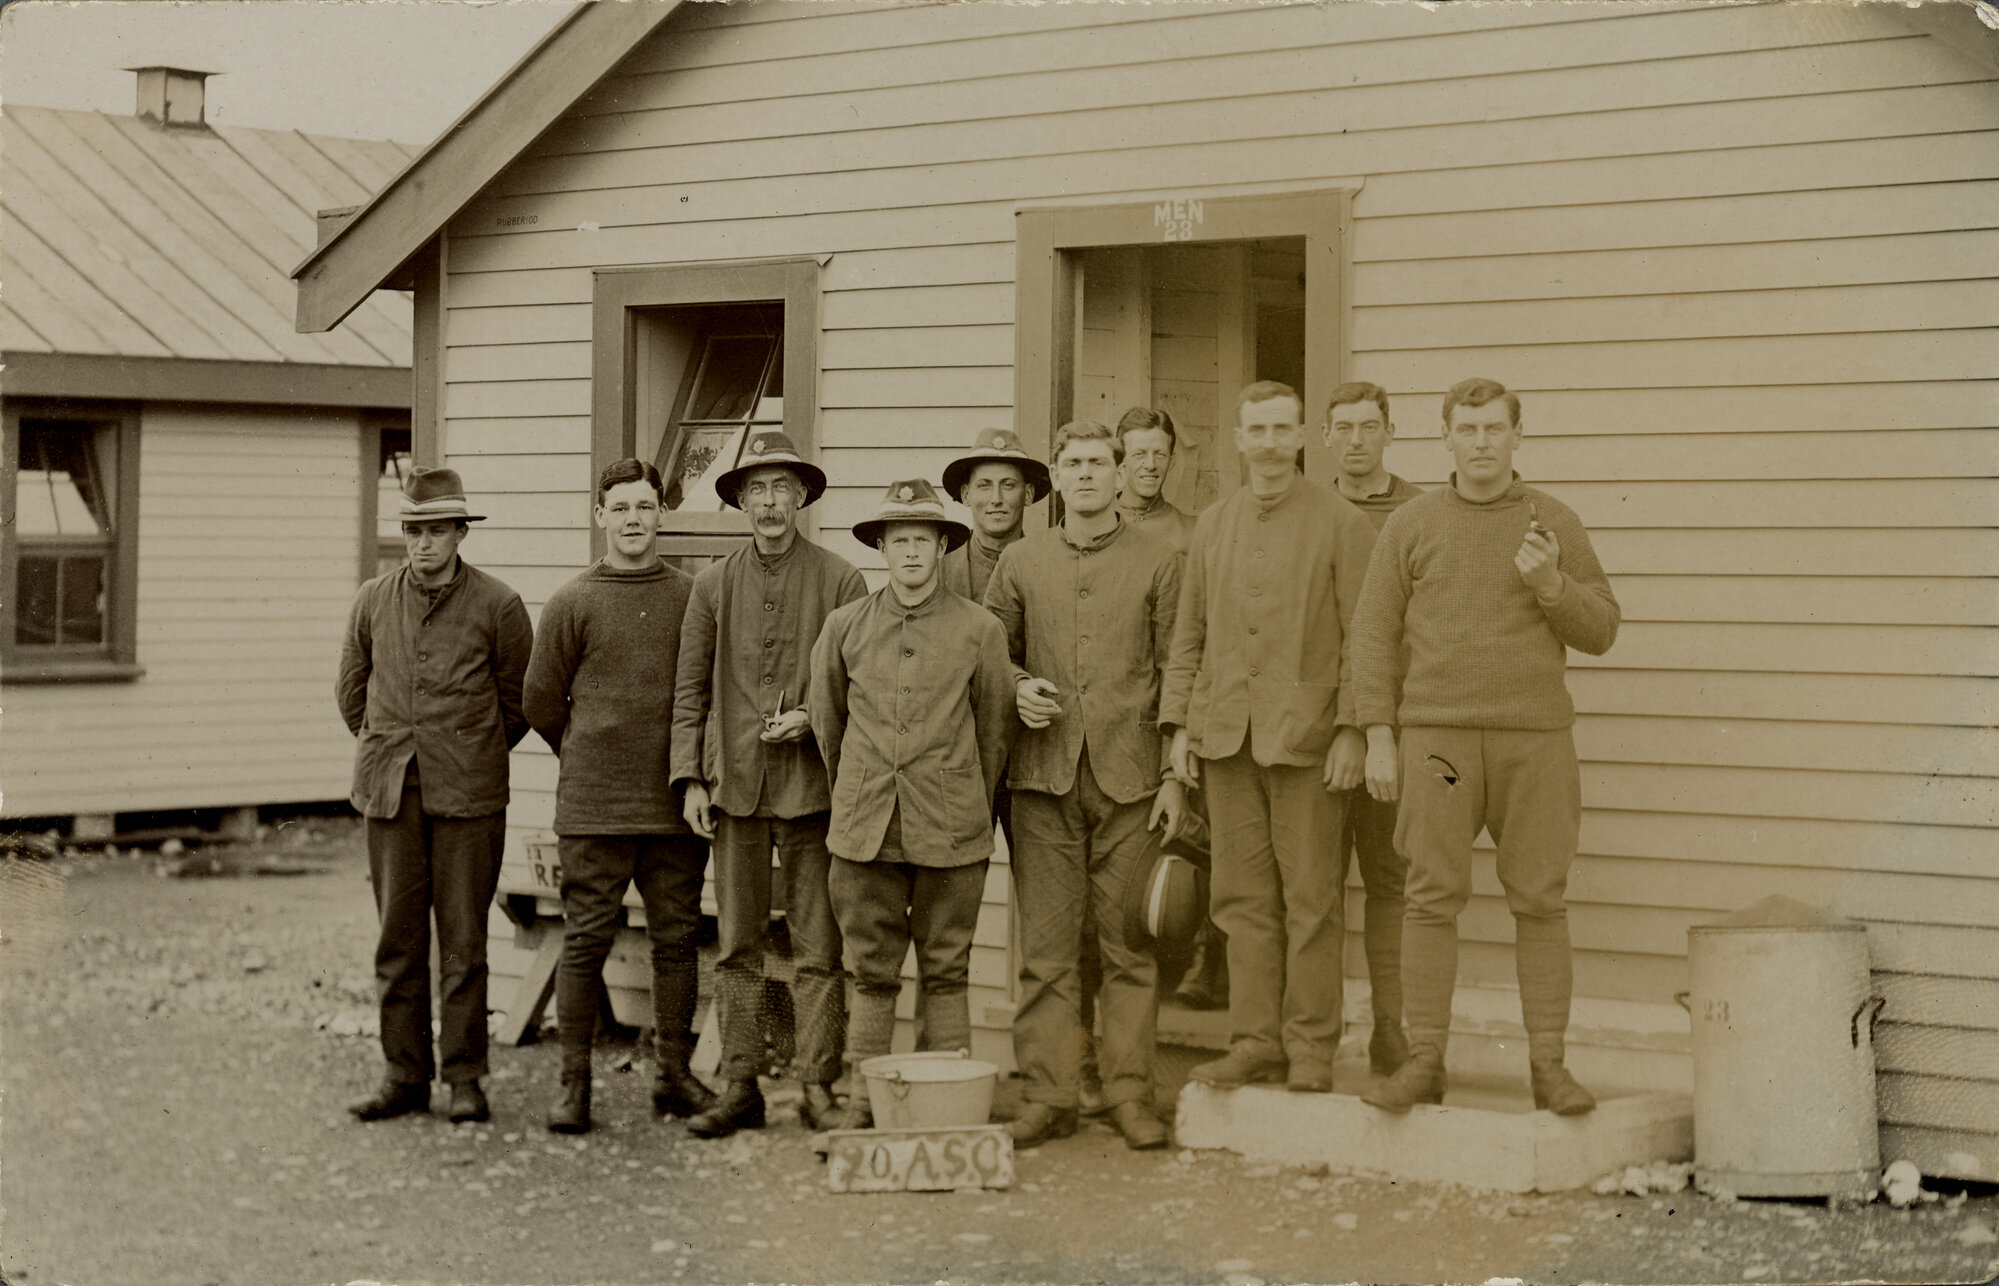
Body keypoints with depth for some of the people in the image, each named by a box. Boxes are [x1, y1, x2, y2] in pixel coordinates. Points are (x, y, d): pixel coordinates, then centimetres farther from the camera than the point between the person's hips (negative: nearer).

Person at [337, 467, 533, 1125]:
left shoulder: (498, 606, -2)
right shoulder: (373, 602, 6)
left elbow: (519, 700, 9)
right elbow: (351, 691, 20)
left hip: (468, 796, -2)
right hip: (390, 792, 3)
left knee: (463, 938, 0)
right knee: (398, 935, 4)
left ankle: (465, 1077, 7)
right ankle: (405, 1075, 11)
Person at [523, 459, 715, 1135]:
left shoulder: (693, 597, 6)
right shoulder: (572, 603, 1)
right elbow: (541, 701, 8)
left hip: (675, 805, 2)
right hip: (593, 808, -2)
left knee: (676, 940, 7)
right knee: (586, 941, 0)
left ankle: (674, 1075, 16)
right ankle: (574, 1083, 6)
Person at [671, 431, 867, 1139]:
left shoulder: (839, 580, 2)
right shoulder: (713, 584, 9)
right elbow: (690, 688, 10)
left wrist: (812, 718, -12)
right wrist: (691, 778, 3)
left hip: (812, 783, -2)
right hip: (736, 785, 2)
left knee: (818, 948, -1)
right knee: (736, 946, 5)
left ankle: (818, 1086, 5)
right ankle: (739, 1088, 11)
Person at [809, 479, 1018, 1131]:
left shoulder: (978, 629, 1)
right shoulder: (844, 626, 5)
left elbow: (995, 728, 9)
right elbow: (827, 720, 17)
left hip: (949, 830, -1)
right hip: (865, 829, 1)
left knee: (945, 972, 4)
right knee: (872, 971, 5)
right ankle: (863, 1101, 10)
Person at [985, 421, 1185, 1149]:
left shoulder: (1158, 564, 6)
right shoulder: (1020, 564, 11)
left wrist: (1175, 774, -3)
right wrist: (1018, 690, -2)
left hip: (1128, 777, -1)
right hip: (1045, 776, 2)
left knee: (1128, 944, 1)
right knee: (1046, 946, 1)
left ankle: (1130, 1094, 7)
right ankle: (1047, 1097, 6)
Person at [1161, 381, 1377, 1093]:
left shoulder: (1341, 523, 0)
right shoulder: (1212, 526, 15)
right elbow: (1189, 634, 17)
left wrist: (1352, 728, -10)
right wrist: (1179, 723, 10)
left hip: (1306, 734, -4)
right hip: (1227, 734, 4)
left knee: (1311, 897, -2)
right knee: (1243, 895, 5)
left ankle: (1311, 1048, 5)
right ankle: (1256, 1040, 11)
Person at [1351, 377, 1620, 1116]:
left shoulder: (1555, 523, 8)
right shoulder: (1412, 523, 6)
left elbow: (1600, 632, 9)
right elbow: (1375, 632, 5)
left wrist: (1551, 585, -11)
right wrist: (1378, 739, -2)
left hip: (1535, 735, 1)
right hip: (1436, 732, 0)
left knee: (1539, 901, 0)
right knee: (1433, 897, -2)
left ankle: (1548, 1063, 6)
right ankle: (1424, 1062, 4)